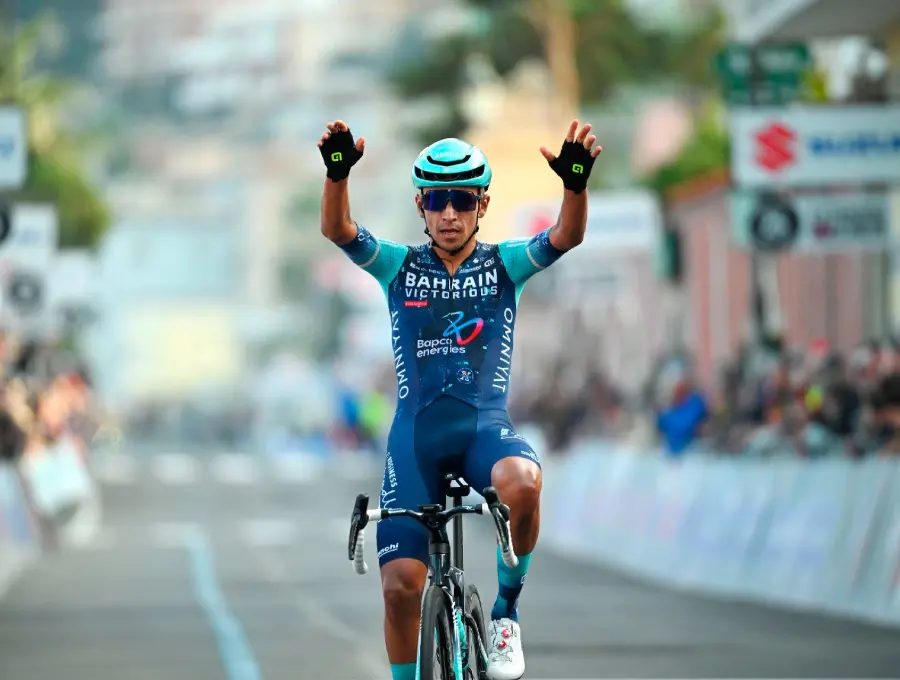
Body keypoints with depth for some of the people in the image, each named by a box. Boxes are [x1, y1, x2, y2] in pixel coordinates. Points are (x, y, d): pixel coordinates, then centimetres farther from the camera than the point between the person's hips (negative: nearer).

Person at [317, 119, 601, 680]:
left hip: (485, 426, -1)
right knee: (401, 584, -8)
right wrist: (337, 173, -32)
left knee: (522, 483, -36)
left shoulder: (505, 264, 5)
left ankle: (507, 609, -11)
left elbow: (568, 236, -13)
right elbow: (338, 229, -11)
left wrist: (576, 184, -35)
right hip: (416, 429, 1)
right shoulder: (399, 267, 6)